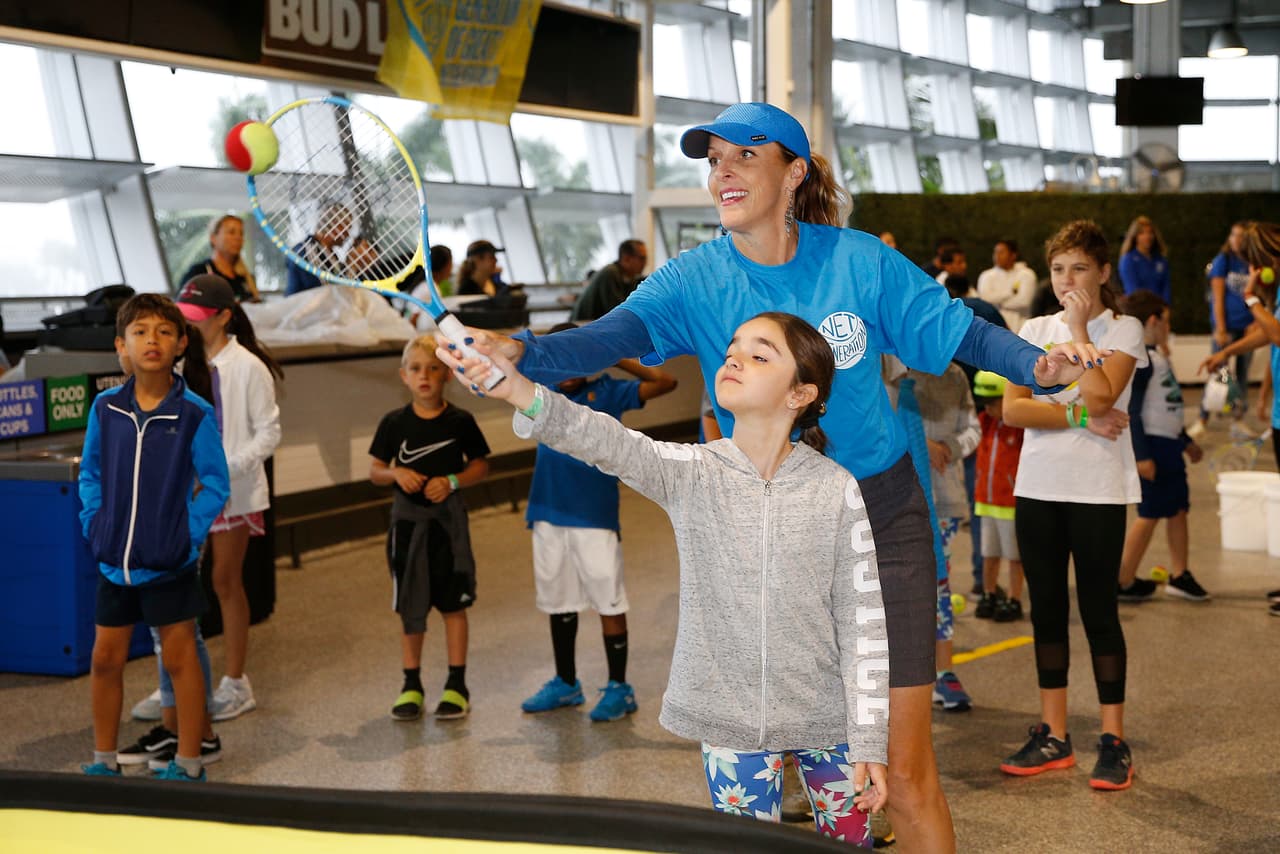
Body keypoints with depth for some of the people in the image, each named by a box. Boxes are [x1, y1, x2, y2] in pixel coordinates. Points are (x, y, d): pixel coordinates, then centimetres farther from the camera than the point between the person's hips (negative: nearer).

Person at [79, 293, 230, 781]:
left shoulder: (194, 415, -11)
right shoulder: (105, 408, -1)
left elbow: (216, 485, -6)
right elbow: (90, 475, 11)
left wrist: (188, 534, -13)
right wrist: (94, 523, 0)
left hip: (169, 563, -4)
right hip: (113, 559, 4)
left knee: (179, 658, 5)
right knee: (106, 658, 12)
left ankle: (188, 764, 17)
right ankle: (104, 760, 28)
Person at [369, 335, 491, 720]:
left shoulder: (460, 421, -4)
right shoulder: (394, 423, -2)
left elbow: (481, 465, 3)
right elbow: (375, 470, 5)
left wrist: (452, 481, -15)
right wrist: (397, 473, -16)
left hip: (448, 518, -1)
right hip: (407, 519, 1)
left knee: (453, 603, 5)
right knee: (410, 607, 8)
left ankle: (457, 685, 14)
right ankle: (411, 685, 18)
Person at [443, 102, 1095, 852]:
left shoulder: (859, 260, -6)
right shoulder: (694, 281, -7)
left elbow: (960, 331, 2)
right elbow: (611, 336, -25)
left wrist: (1039, 365, -17)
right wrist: (522, 352, -44)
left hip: (882, 521, -1)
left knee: (906, 772, 1)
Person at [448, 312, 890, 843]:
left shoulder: (836, 490, -10)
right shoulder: (692, 474, -8)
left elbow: (863, 621, -7)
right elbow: (609, 444, -27)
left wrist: (869, 741, -8)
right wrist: (522, 395, -46)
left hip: (825, 718, 0)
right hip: (730, 717, 1)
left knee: (848, 839, 13)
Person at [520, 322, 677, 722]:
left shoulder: (607, 391, -5)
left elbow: (666, 382, -12)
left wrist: (618, 358, -13)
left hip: (594, 517, -5)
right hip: (549, 516, 5)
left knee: (609, 602, 1)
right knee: (557, 601, 15)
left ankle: (619, 689, 12)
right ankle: (566, 683, 29)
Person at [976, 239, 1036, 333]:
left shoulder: (1026, 274, 4)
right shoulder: (987, 276, 11)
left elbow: (1023, 300, -9)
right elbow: (985, 297, -7)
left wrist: (999, 301, -1)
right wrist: (1011, 292, -3)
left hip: (1018, 328, -2)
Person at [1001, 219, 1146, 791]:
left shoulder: (1123, 330, -1)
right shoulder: (1035, 330, 9)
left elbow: (1099, 397, -19)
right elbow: (1012, 408, -4)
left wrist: (1080, 330, -12)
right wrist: (1080, 417, -14)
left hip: (1097, 488, -4)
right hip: (1038, 486, 4)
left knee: (1098, 610, -2)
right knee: (1047, 609, 9)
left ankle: (1114, 742, 7)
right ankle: (1054, 736, 18)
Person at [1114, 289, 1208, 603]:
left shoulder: (1156, 355, 15)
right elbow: (1132, 410, -21)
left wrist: (1185, 441, 30)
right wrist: (1142, 456, -24)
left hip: (1169, 444, 10)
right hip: (1152, 445, -10)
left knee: (1179, 508, 12)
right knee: (1150, 514, -3)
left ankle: (1179, 575, 20)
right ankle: (1124, 581, 5)